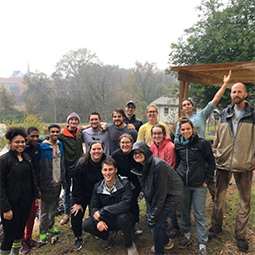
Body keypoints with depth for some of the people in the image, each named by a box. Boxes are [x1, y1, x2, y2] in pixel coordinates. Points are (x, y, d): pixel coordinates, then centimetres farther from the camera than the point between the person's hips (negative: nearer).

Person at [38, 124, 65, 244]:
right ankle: (42, 232, 21)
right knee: (45, 208, 6)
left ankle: (50, 226, 35)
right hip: (47, 184, -6)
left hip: (58, 182, 6)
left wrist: (63, 178, 10)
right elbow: (37, 166, -11)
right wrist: (38, 183, -12)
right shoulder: (42, 147, -13)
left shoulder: (60, 144, 5)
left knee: (54, 206, 18)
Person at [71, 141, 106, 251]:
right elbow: (77, 184, -15)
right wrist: (78, 202, -12)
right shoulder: (82, 163, -21)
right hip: (83, 195, -1)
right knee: (76, 215, -7)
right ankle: (78, 239, 17)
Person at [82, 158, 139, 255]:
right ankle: (106, 236, 13)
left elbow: (126, 204, -29)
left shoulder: (124, 183, -17)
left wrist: (102, 211, -28)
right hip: (107, 221, 4)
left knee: (122, 216, -37)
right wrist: (98, 220, -24)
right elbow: (93, 206, -3)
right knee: (86, 225, -19)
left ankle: (130, 245, -6)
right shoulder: (98, 186, -4)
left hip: (123, 219, -3)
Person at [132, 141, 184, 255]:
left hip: (173, 197, -7)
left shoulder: (158, 165, -28)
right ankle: (166, 242, 37)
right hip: (158, 197, 8)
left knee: (155, 223, -7)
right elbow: (146, 191, 3)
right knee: (150, 219, 9)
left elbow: (161, 192, -25)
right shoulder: (140, 168, -3)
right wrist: (149, 212, -2)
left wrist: (153, 216, -17)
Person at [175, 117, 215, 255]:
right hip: (182, 184, 3)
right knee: (184, 211, 14)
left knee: (199, 214, 3)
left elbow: (211, 162, -2)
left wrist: (207, 180, -5)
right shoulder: (178, 144, 2)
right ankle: (186, 235, 33)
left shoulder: (203, 143, -9)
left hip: (199, 185, -3)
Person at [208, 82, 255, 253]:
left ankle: (241, 235, 26)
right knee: (219, 197, 11)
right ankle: (216, 227, 30)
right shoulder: (225, 114, 7)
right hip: (223, 163, 2)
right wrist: (215, 154, 10)